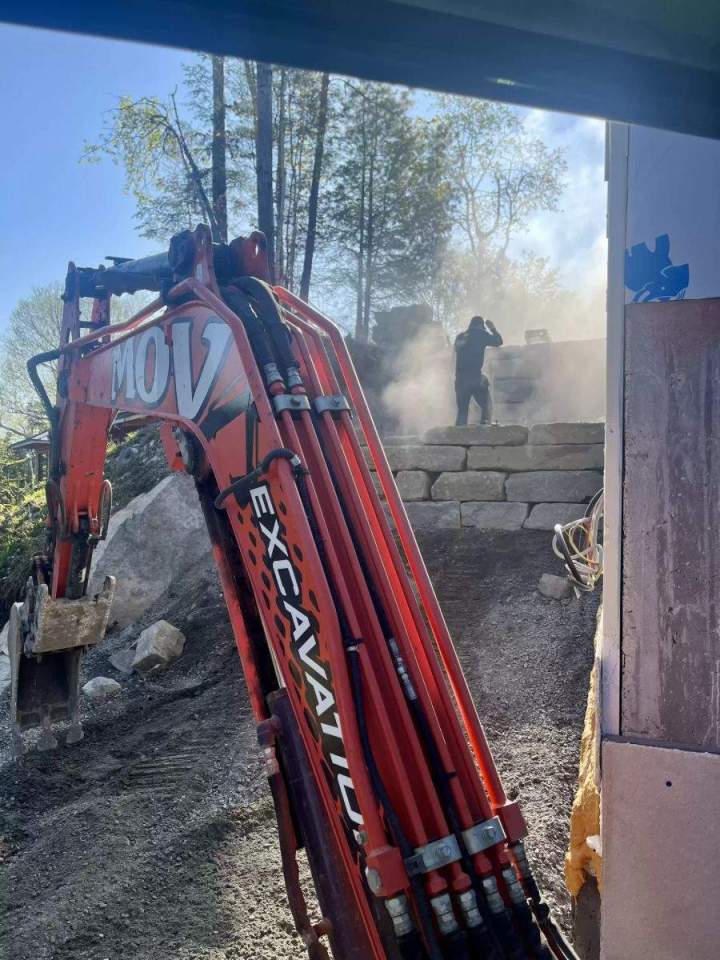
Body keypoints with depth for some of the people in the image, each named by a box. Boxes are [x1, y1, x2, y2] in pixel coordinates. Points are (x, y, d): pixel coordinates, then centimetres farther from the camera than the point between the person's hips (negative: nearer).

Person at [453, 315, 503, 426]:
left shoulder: (460, 337, 15)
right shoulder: (481, 335, 3)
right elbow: (498, 342, 9)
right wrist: (492, 328, 23)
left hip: (460, 378, 5)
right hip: (475, 377, -5)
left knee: (462, 409, 10)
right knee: (486, 406, 4)